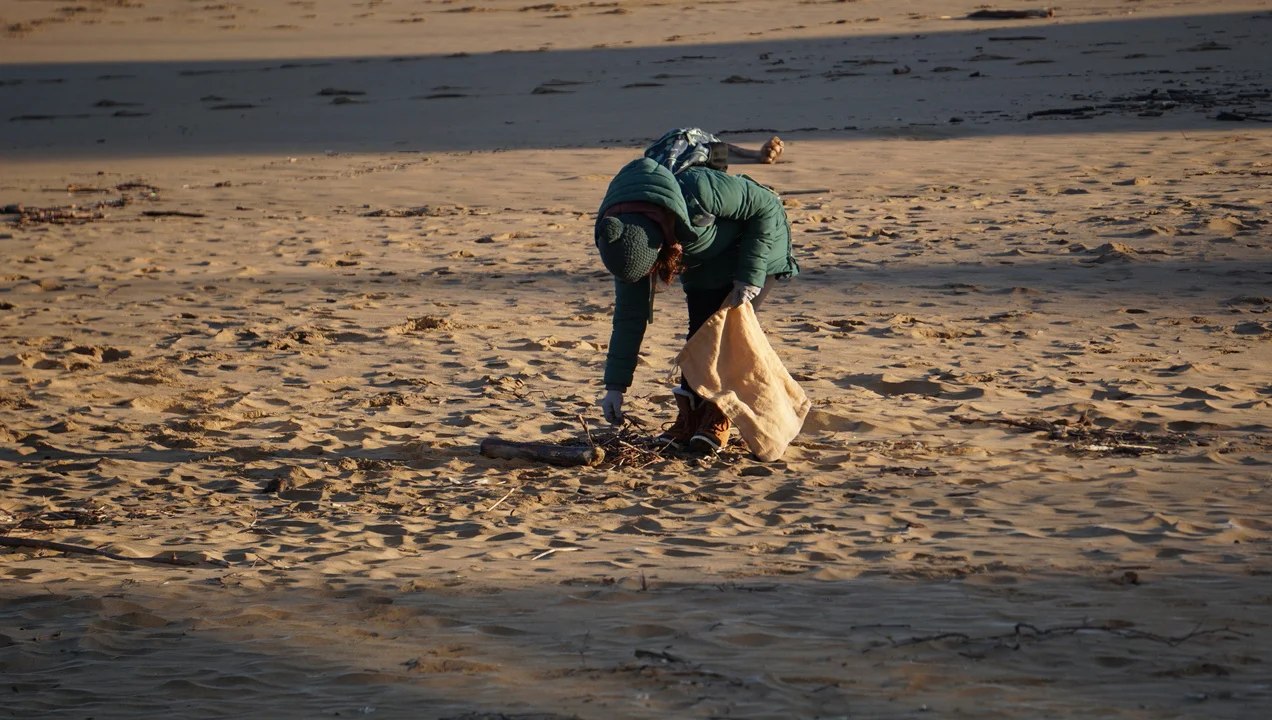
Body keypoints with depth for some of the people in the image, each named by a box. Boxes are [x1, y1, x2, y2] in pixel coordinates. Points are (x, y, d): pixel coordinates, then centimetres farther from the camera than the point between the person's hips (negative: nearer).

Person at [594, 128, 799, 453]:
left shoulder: (698, 189, -43)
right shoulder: (623, 241, -23)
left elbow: (767, 206, -26)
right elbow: (629, 314, -12)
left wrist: (749, 276, -28)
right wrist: (615, 386, -13)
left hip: (756, 241, -5)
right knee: (700, 329, -5)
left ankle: (718, 416, -7)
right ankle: (689, 415, 3)